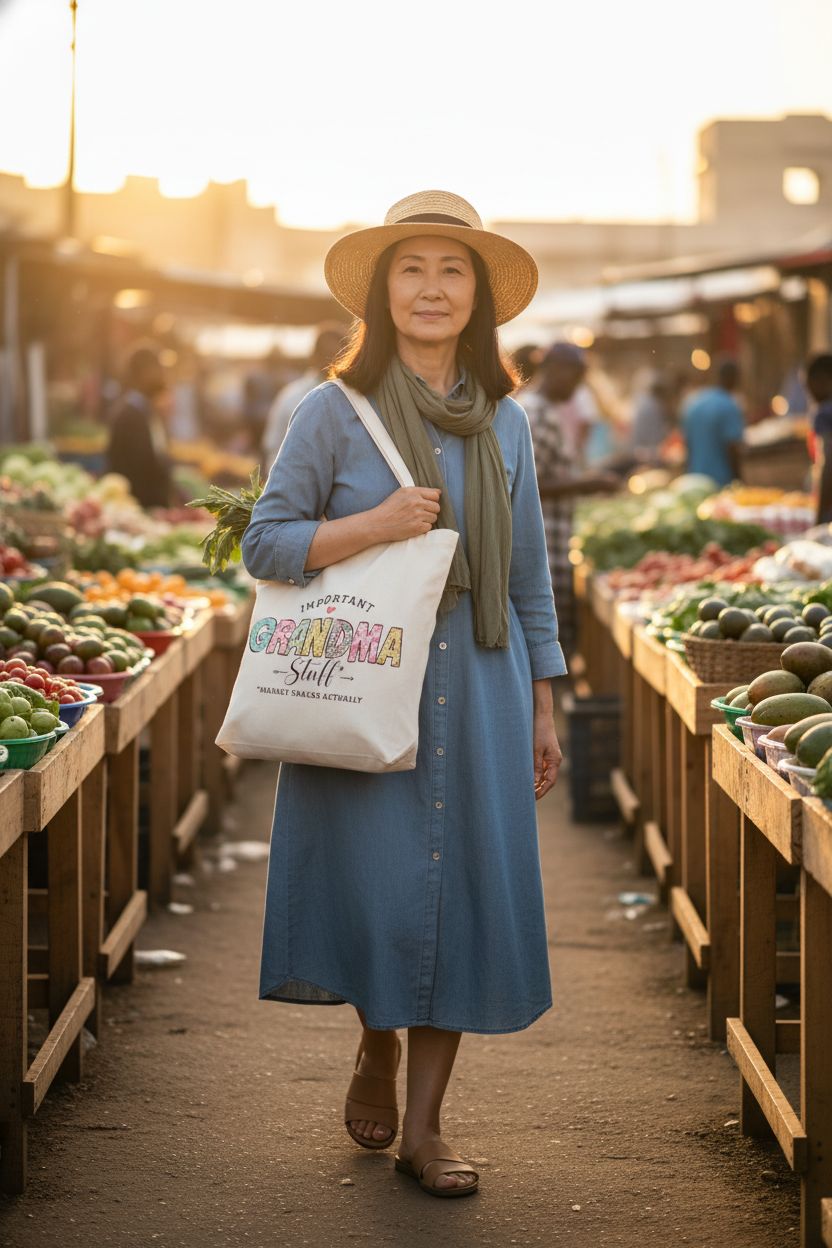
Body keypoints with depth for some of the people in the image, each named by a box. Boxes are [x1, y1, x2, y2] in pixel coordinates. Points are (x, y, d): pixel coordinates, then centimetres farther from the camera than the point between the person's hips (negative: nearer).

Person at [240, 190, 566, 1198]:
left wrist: (542, 710, 11)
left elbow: (529, 576, 14)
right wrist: (374, 525, -17)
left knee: (464, 892, 2)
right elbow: (264, 545, -2)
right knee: (373, 887, -1)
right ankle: (377, 1042, 32)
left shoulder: (503, 422, 9)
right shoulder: (336, 412, -2)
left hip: (477, 694, 3)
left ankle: (422, 1125, 12)